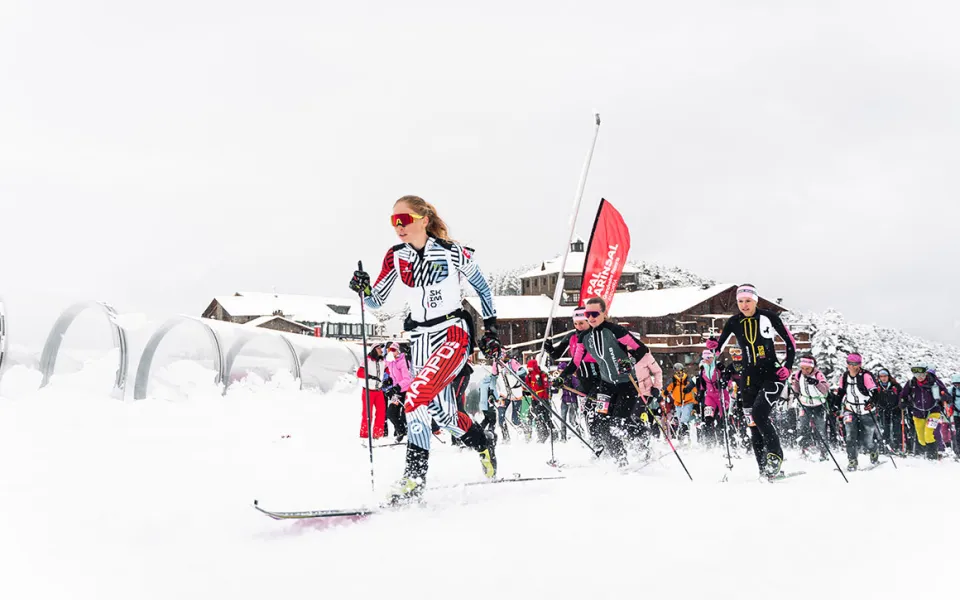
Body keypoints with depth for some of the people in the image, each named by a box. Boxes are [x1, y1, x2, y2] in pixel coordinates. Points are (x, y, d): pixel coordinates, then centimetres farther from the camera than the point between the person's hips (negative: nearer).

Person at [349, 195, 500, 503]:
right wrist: (363, 289, -16)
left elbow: (482, 287, 6)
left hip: (454, 333, -5)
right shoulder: (396, 257, 2)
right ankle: (484, 445, 39)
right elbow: (376, 301, 6)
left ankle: (415, 475, -16)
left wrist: (490, 329, 6)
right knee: (442, 413, 8)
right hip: (421, 340, 5)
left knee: (416, 396, -25)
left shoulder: (452, 252, -9)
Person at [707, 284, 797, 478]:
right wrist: (713, 346, -13)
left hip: (772, 375, -4)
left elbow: (790, 343, 2)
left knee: (758, 413, -24)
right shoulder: (734, 322, 3)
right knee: (752, 424, 0)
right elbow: (719, 346, 9)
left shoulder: (768, 317, -6)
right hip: (750, 378, 4)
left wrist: (788, 367, -8)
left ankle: (775, 454, -7)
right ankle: (765, 470, 8)